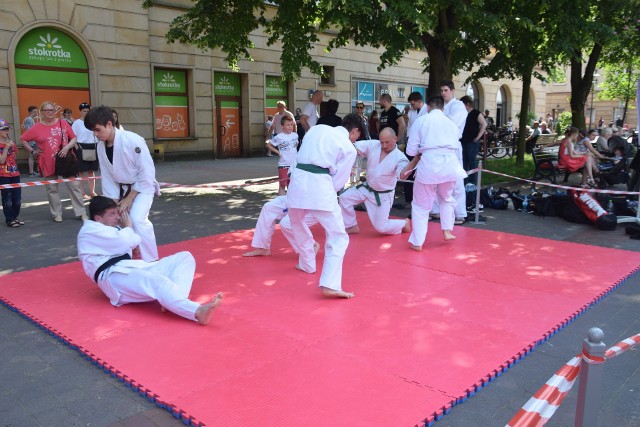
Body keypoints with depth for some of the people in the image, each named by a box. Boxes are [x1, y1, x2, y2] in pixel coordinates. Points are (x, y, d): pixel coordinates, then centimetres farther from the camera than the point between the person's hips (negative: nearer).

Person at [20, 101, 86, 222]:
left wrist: (67, 147, -13)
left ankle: (81, 213, 6)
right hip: (48, 163, 0)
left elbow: (74, 138, 4)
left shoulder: (63, 123, 0)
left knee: (74, 186, 0)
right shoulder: (37, 128, -1)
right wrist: (33, 151, 1)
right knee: (52, 189, 8)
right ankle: (57, 214, 20)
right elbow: (23, 139, 9)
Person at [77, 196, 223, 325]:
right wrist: (128, 226, 7)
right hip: (114, 276, -9)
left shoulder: (110, 229, 31)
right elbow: (125, 242, -11)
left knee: (185, 257, -2)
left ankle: (171, 302, -32)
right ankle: (198, 312, -62)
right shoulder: (89, 231, 2)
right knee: (158, 282, -38)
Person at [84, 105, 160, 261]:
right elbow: (107, 177, 1)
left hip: (142, 186, -7)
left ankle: (151, 262, -12)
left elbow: (147, 173, -23)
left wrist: (129, 199, -18)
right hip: (122, 189, 7)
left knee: (137, 219, -25)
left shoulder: (133, 140, -27)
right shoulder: (101, 146, -6)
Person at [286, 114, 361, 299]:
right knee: (338, 237, 3)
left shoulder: (317, 128, 19)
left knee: (298, 226, 31)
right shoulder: (349, 148, 5)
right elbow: (338, 181, 5)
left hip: (297, 181, 5)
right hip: (319, 188, -5)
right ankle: (329, 284, -9)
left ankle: (307, 264, 45)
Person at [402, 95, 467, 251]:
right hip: (450, 165, 4)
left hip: (429, 165, -4)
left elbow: (412, 150, 4)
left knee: (421, 205, 10)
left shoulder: (421, 121, 6)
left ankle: (417, 242, 13)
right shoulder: (451, 123, 18)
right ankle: (447, 231, 26)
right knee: (447, 198, 30)